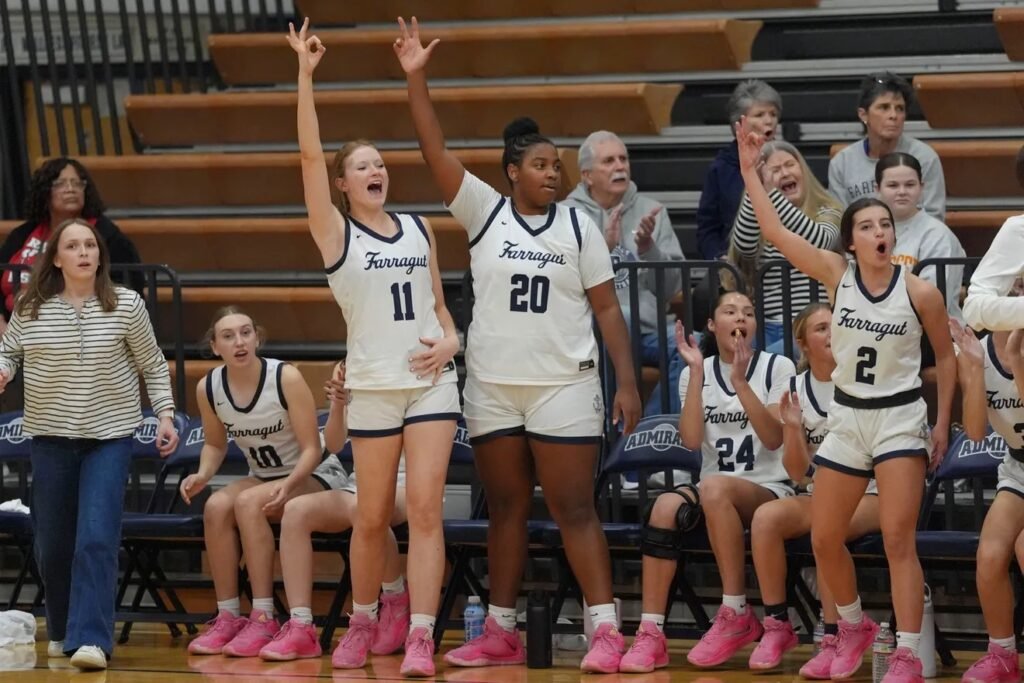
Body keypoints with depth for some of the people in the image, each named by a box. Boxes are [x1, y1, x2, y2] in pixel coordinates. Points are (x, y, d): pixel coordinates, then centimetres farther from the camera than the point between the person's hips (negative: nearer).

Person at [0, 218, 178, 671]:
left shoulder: (126, 306, -5)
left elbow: (153, 364, 5)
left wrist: (165, 414, -2)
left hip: (109, 438, -2)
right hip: (50, 437, 3)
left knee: (97, 540, -15)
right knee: (52, 544, 9)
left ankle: (91, 638, -18)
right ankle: (61, 631, 29)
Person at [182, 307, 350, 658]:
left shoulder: (286, 378, -21)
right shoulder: (208, 388, -7)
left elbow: (311, 449, -17)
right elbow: (215, 444, 11)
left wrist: (289, 485, -35)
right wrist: (202, 475, -10)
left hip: (314, 476, -5)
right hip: (263, 478, 5)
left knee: (248, 502, -32)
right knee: (216, 505, -26)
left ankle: (264, 619, -29)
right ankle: (227, 617, -19)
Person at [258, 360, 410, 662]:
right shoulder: (347, 375, 13)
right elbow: (333, 444, 5)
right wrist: (338, 406, -16)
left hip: (406, 482, -5)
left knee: (361, 507, -39)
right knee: (296, 509, -23)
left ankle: (397, 601, -13)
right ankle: (300, 629, -27)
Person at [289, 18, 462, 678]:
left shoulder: (420, 229, 12)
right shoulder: (336, 233, 1)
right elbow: (311, 154, -11)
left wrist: (451, 338, -2)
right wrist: (306, 73, -16)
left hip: (432, 381, 2)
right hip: (374, 385, -2)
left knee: (425, 507, -8)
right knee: (373, 517, 4)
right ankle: (363, 622, 24)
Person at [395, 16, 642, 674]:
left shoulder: (579, 226, 1)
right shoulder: (485, 211, 2)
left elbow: (607, 308, 2)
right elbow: (436, 152, -7)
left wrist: (628, 381, -5)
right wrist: (416, 78, -16)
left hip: (565, 386, -2)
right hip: (492, 387, 2)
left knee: (575, 509, -5)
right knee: (506, 509, 10)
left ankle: (606, 631, -6)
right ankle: (501, 634, 16)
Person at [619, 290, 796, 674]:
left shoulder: (777, 368, 2)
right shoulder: (696, 373, 9)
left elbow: (774, 438, -10)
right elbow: (691, 440, -5)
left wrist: (740, 382, -18)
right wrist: (697, 372, -9)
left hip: (769, 491, -3)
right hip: (715, 496, 3)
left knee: (715, 488, -37)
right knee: (666, 506, -31)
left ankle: (737, 615, -29)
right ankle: (651, 634, -35)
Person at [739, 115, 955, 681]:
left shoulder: (920, 293, -10)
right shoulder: (837, 275, -5)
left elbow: (945, 355, 3)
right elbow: (774, 231, -9)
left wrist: (943, 422, 1)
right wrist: (750, 170, -11)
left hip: (900, 419, -4)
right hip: (846, 418, 4)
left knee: (898, 539, -12)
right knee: (824, 540, 7)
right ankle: (854, 626, 31)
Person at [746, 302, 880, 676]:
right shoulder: (797, 390, 4)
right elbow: (798, 473, 3)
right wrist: (792, 428, -14)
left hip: (869, 494, -4)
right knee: (766, 517, -24)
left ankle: (834, 639, -30)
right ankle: (776, 626, -14)